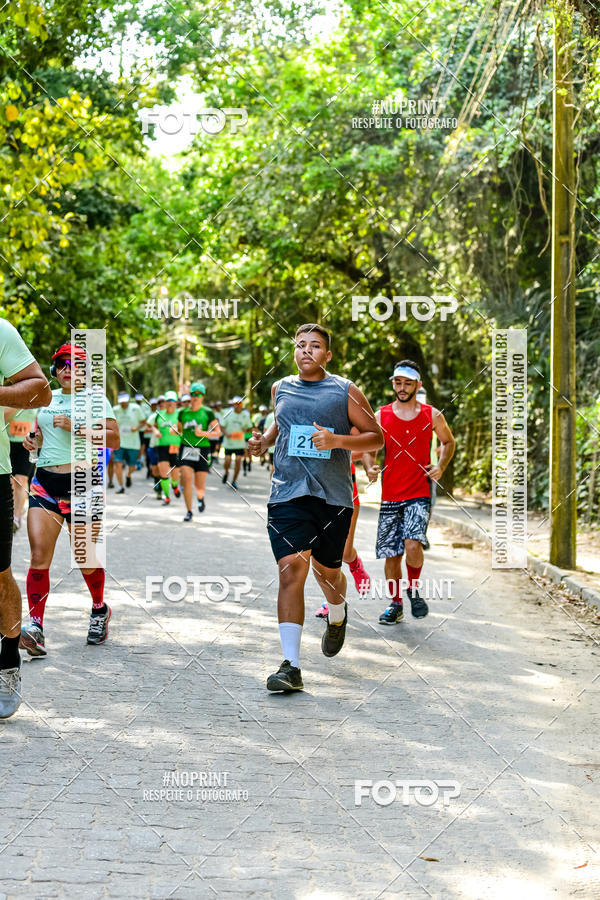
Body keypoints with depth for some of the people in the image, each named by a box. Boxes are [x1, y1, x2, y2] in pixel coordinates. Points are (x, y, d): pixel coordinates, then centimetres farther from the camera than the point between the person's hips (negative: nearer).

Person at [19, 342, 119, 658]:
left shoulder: (94, 397, 0)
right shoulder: (46, 398, 15)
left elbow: (114, 439, -9)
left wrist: (75, 427, -18)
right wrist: (34, 442, 6)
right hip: (44, 481, 4)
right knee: (39, 556, -11)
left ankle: (100, 610, 31)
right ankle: (36, 626, -13)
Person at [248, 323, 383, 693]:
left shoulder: (346, 391, 0)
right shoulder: (281, 388, 11)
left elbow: (377, 438, 0)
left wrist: (336, 440, -16)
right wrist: (265, 440, 10)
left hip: (334, 495, -1)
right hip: (288, 493, 1)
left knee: (327, 570, 11)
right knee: (291, 569, -13)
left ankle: (338, 616, 49)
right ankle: (291, 666, -15)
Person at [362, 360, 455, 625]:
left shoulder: (432, 415, 3)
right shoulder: (381, 416, 3)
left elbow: (448, 442, 19)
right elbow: (369, 449, 9)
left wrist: (440, 466, 2)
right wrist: (370, 468, -12)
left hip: (420, 493, -2)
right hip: (390, 495, 2)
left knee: (413, 545, -21)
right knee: (391, 554, 5)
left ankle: (413, 588, 7)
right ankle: (395, 604, 24)